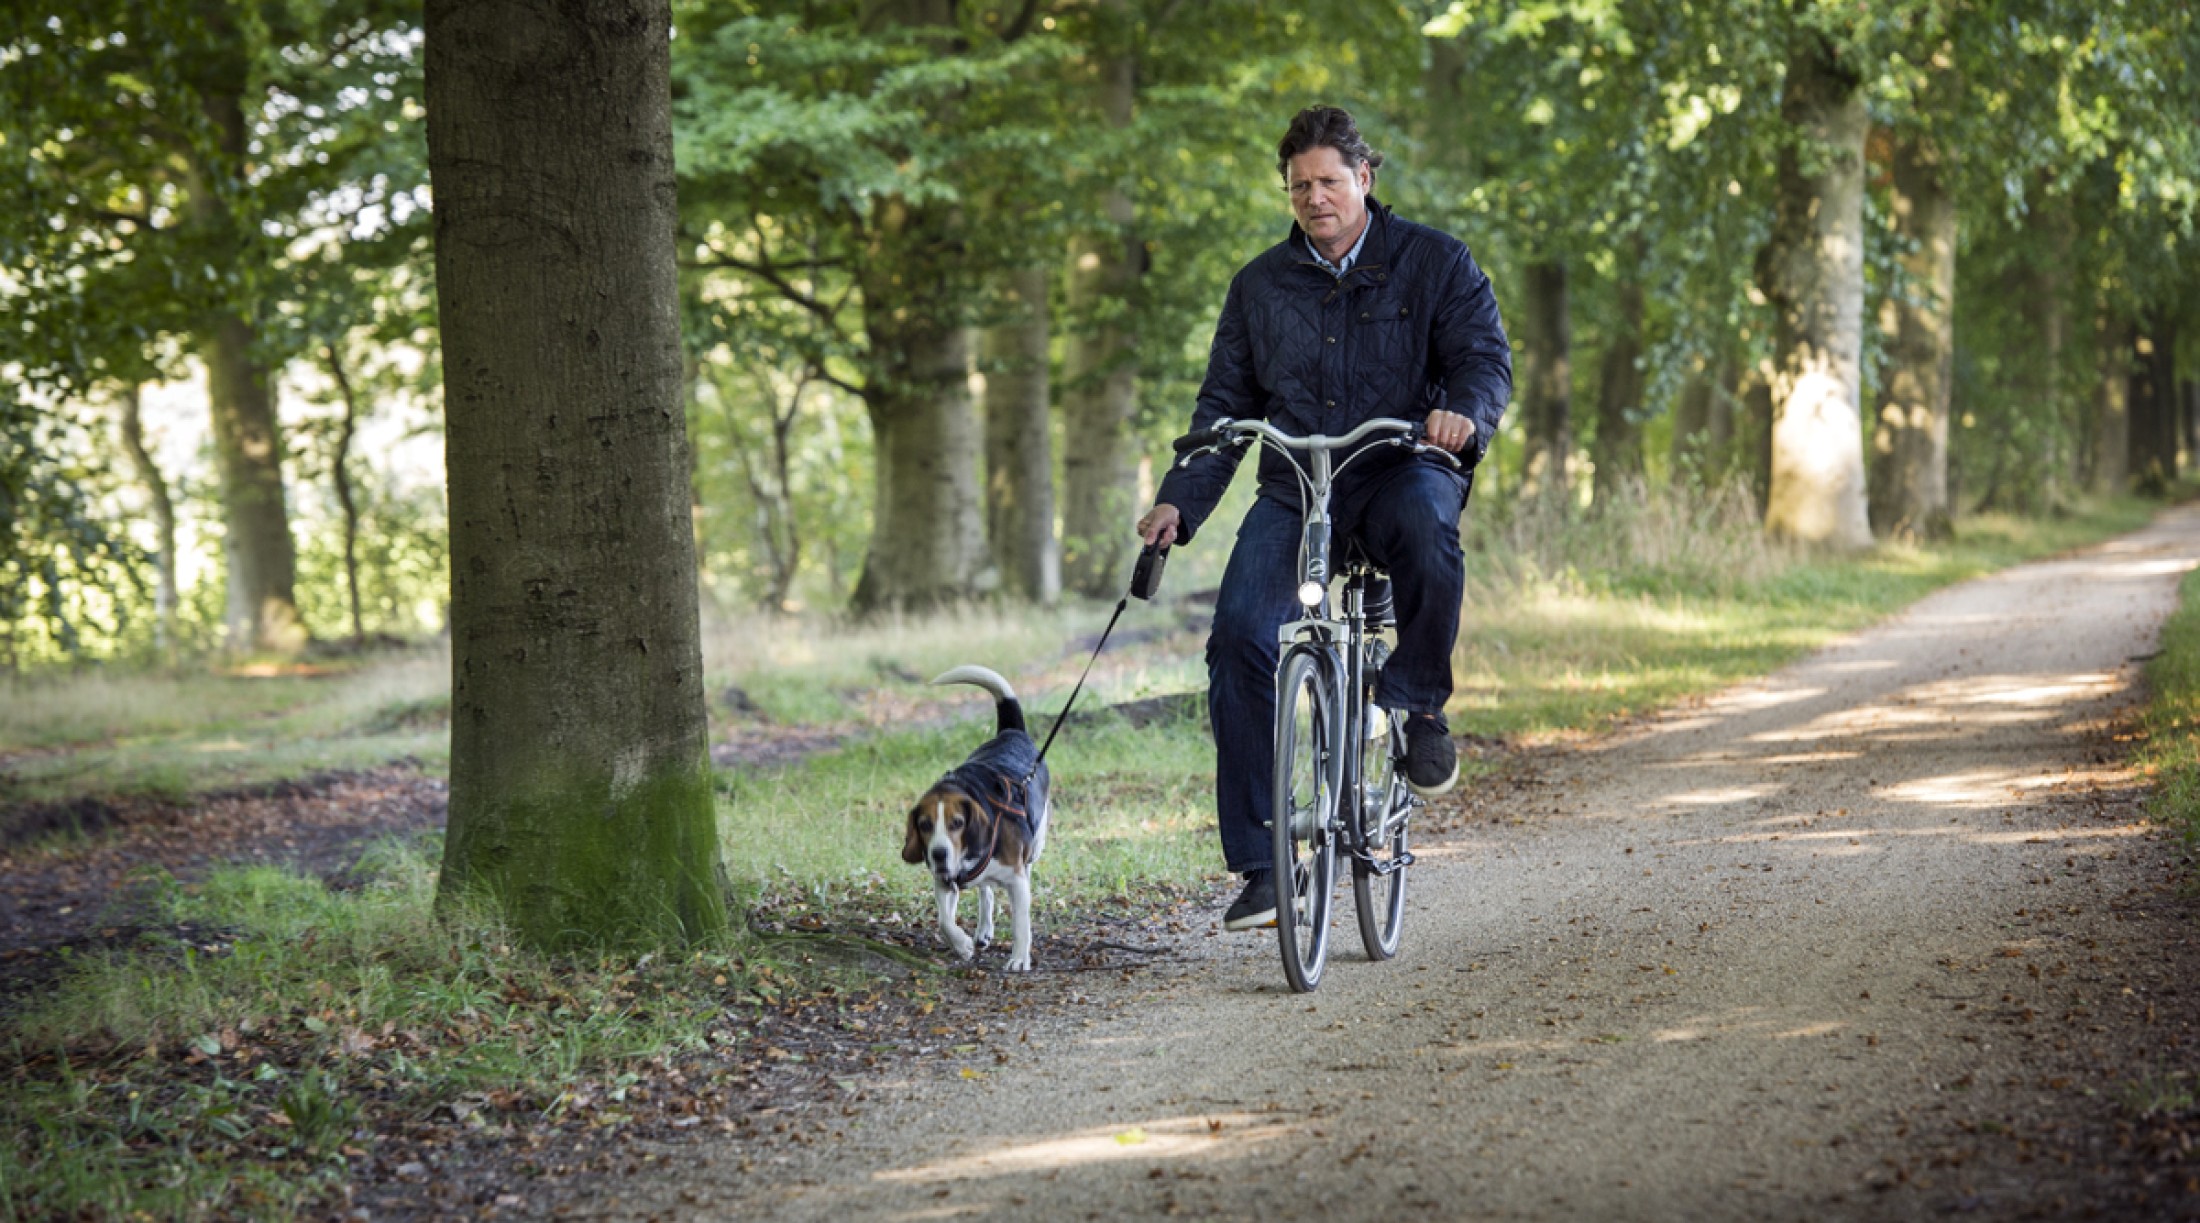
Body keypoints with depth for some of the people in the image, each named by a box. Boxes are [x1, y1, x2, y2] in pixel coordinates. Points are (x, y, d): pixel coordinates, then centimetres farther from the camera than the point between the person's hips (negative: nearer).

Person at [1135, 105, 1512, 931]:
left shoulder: (1434, 262, 5)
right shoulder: (1261, 286, 14)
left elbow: (1486, 357, -4)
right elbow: (1224, 404, 15)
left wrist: (1465, 412, -28)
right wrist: (1179, 500, 1)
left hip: (1402, 469, -3)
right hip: (1294, 488, 3)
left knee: (1423, 524, -41)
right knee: (1240, 635, -20)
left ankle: (1418, 704, -14)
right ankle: (1260, 860, -14)